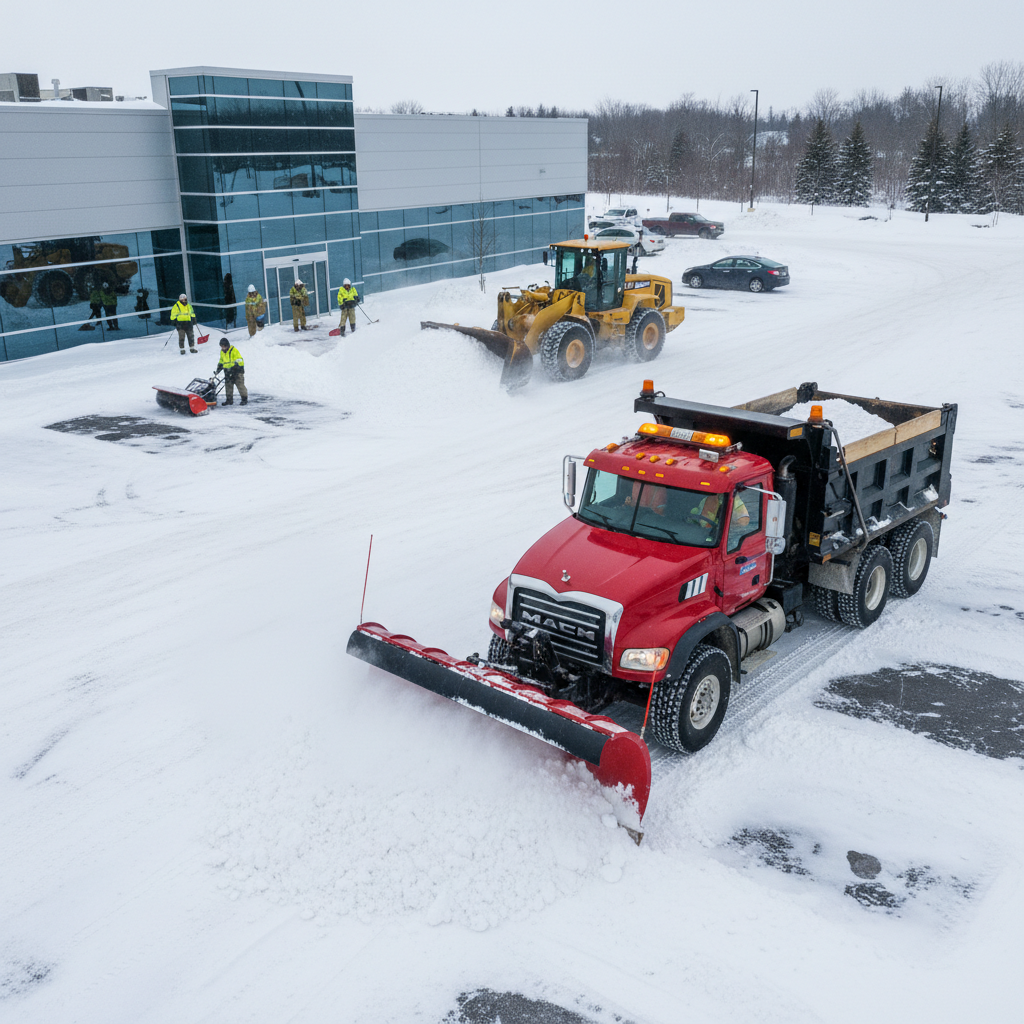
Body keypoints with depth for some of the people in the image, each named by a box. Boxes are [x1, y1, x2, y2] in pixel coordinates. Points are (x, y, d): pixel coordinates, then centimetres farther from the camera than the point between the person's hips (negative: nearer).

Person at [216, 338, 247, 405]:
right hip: (228, 371, 7)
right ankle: (229, 399, 12)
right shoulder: (222, 352, 11)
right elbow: (221, 361, 24)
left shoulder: (234, 350, -12)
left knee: (240, 384, -7)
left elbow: (239, 360, -16)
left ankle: (244, 399, -1)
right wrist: (218, 369, 16)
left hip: (237, 370, -7)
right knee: (228, 385, 6)